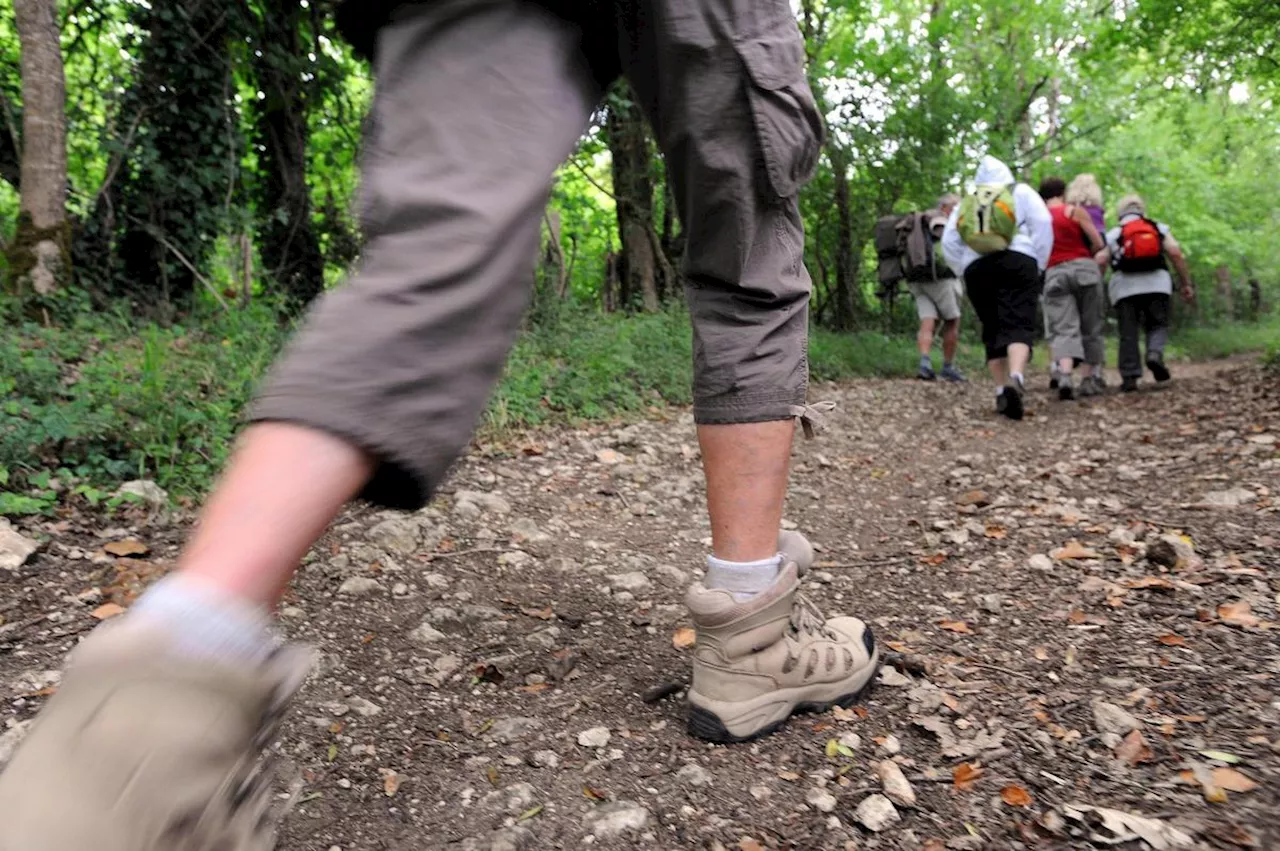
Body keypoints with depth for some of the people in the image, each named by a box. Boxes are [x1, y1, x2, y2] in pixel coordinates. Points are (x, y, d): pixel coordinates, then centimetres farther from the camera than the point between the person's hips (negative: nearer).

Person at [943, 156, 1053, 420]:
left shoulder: (966, 203, 25)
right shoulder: (1021, 192, 18)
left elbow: (948, 242, 14)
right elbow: (1042, 223, 3)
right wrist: (1038, 264, 7)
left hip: (976, 269, 3)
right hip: (1017, 261, -3)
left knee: (993, 329, 8)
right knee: (1019, 324, -13)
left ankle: (1001, 391, 1)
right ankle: (1015, 378, -38)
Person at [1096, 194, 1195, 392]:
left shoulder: (1113, 234, 15)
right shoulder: (1159, 228, 17)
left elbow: (1099, 261, 0)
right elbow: (1176, 253, 3)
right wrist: (1186, 283, 4)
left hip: (1124, 286, 0)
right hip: (1156, 284, 0)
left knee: (1128, 332, 2)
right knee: (1157, 325, 12)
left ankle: (1130, 377, -3)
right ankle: (1155, 353, -17)